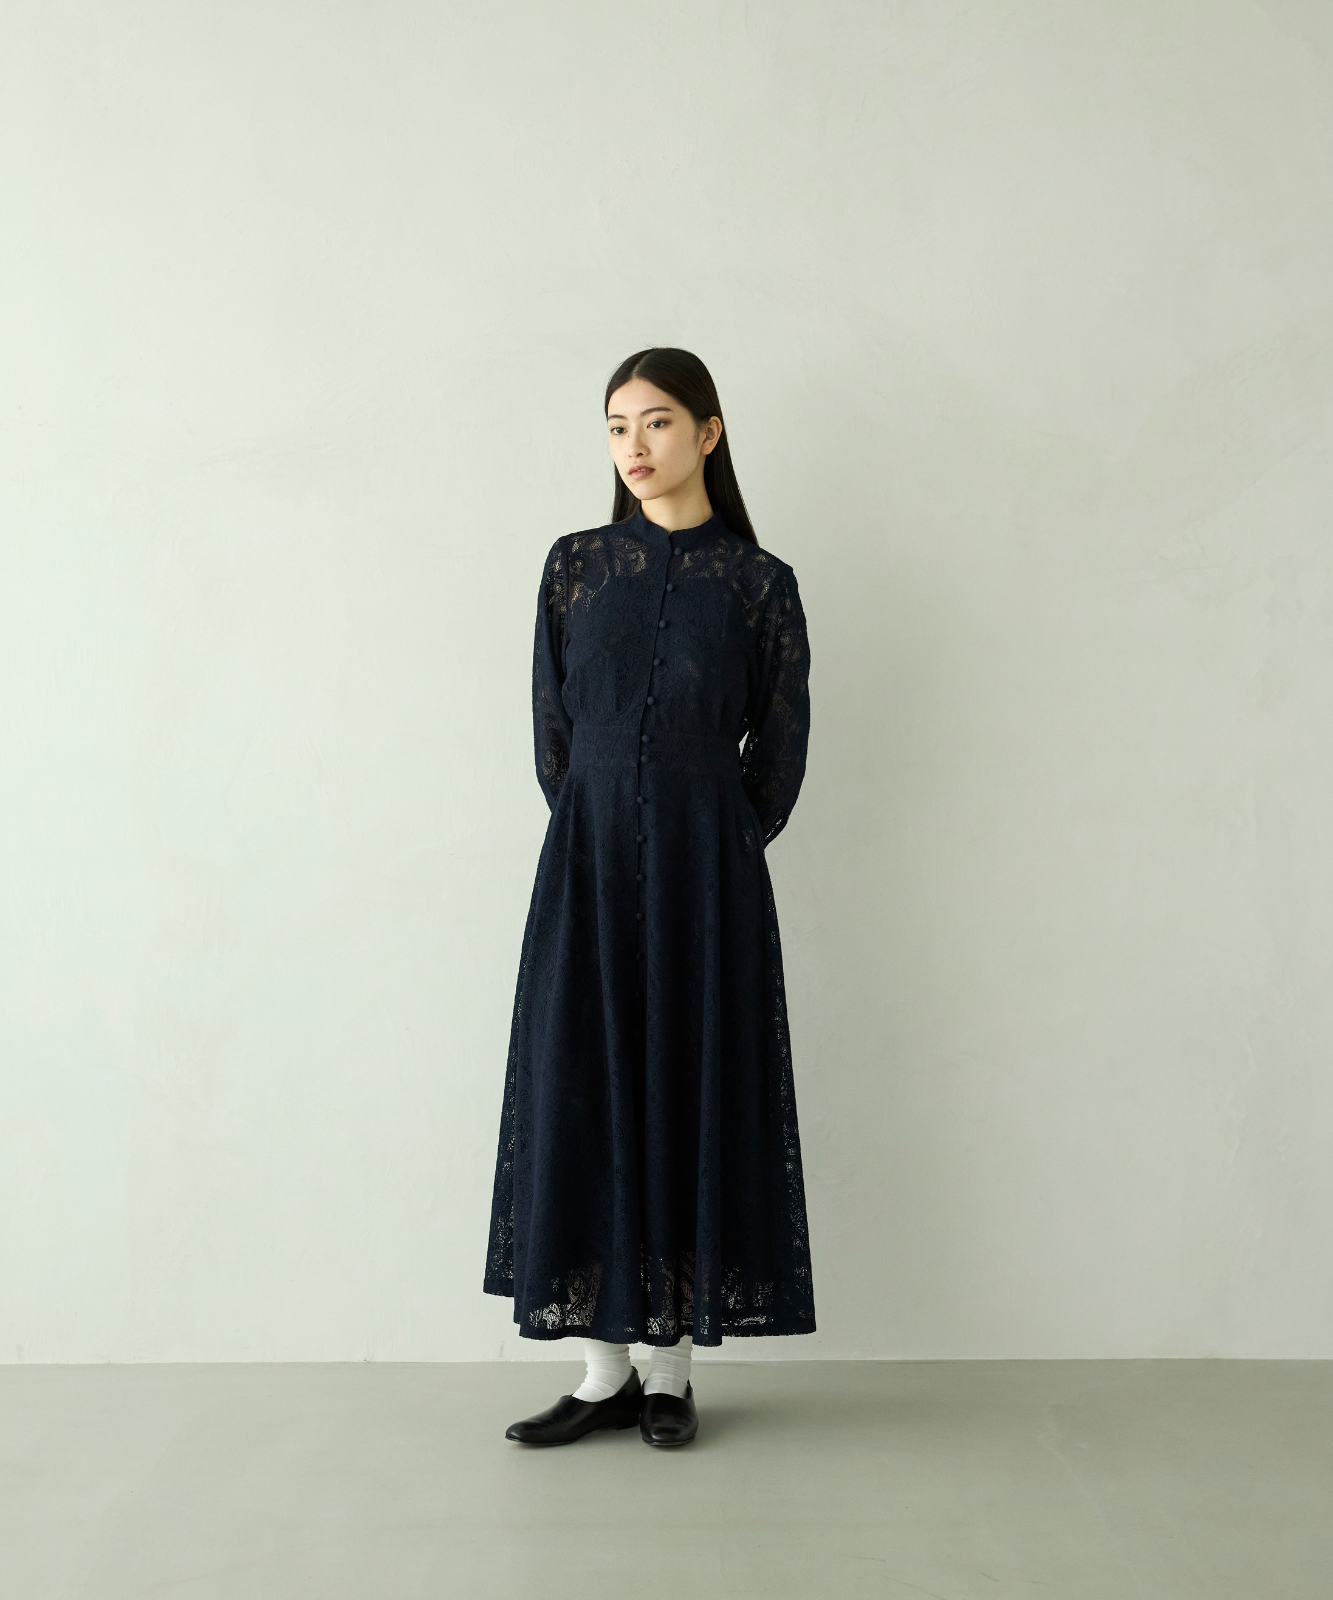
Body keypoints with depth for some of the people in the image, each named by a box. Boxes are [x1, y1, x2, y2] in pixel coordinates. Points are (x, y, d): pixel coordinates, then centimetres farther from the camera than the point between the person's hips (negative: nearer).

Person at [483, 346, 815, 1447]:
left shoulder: (759, 582, 1)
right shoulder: (575, 566, 7)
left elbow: (779, 750, 4)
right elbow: (552, 726, 9)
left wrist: (711, 855, 4)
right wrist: (598, 839, 6)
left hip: (707, 871, -2)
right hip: (587, 863, 2)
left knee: (695, 1093, 2)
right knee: (581, 1094, 2)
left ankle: (673, 1368, 15)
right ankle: (606, 1372, 13)